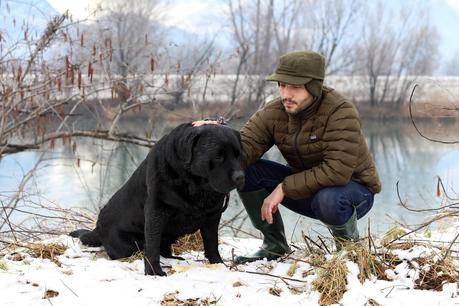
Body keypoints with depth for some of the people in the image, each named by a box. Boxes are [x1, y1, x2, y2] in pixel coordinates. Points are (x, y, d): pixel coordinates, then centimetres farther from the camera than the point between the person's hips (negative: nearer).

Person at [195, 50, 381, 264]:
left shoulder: (341, 112, -25)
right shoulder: (273, 113, -9)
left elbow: (337, 171, -34)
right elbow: (243, 147, -22)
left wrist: (284, 188, -32)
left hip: (354, 186, -5)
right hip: (304, 187, 5)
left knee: (328, 198, -41)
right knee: (246, 170, -13)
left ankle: (349, 243, -5)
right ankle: (274, 245, 2)